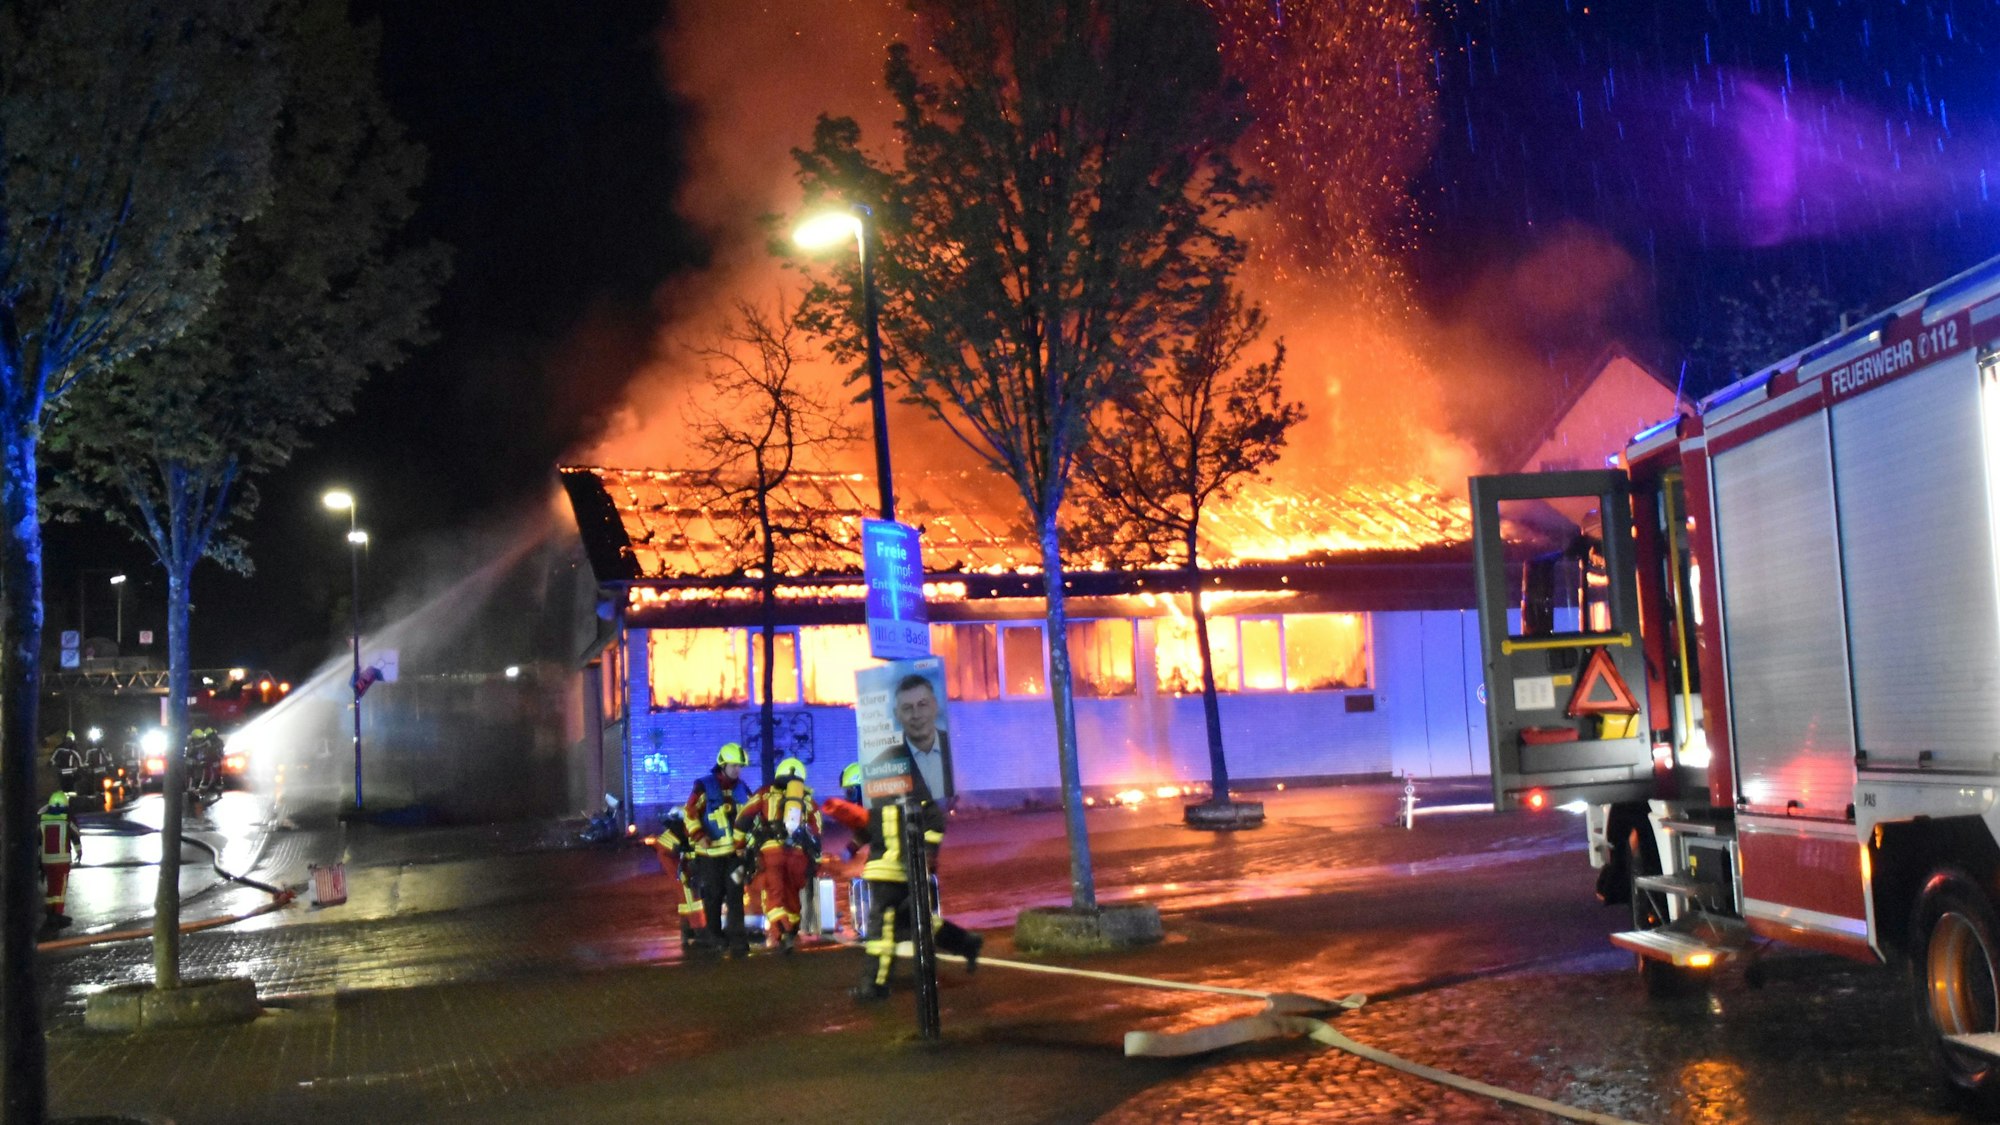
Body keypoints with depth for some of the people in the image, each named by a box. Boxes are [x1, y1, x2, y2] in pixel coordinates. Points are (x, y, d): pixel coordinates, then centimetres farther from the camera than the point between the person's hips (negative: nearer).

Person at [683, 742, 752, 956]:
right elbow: (690, 812, -6)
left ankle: (737, 938, -6)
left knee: (735, 894, -4)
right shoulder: (704, 786, -5)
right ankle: (713, 934, 22)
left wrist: (746, 841, 9)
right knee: (713, 894, 6)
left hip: (735, 851, 3)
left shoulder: (742, 789, 11)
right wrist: (699, 836, -15)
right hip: (710, 851, -3)